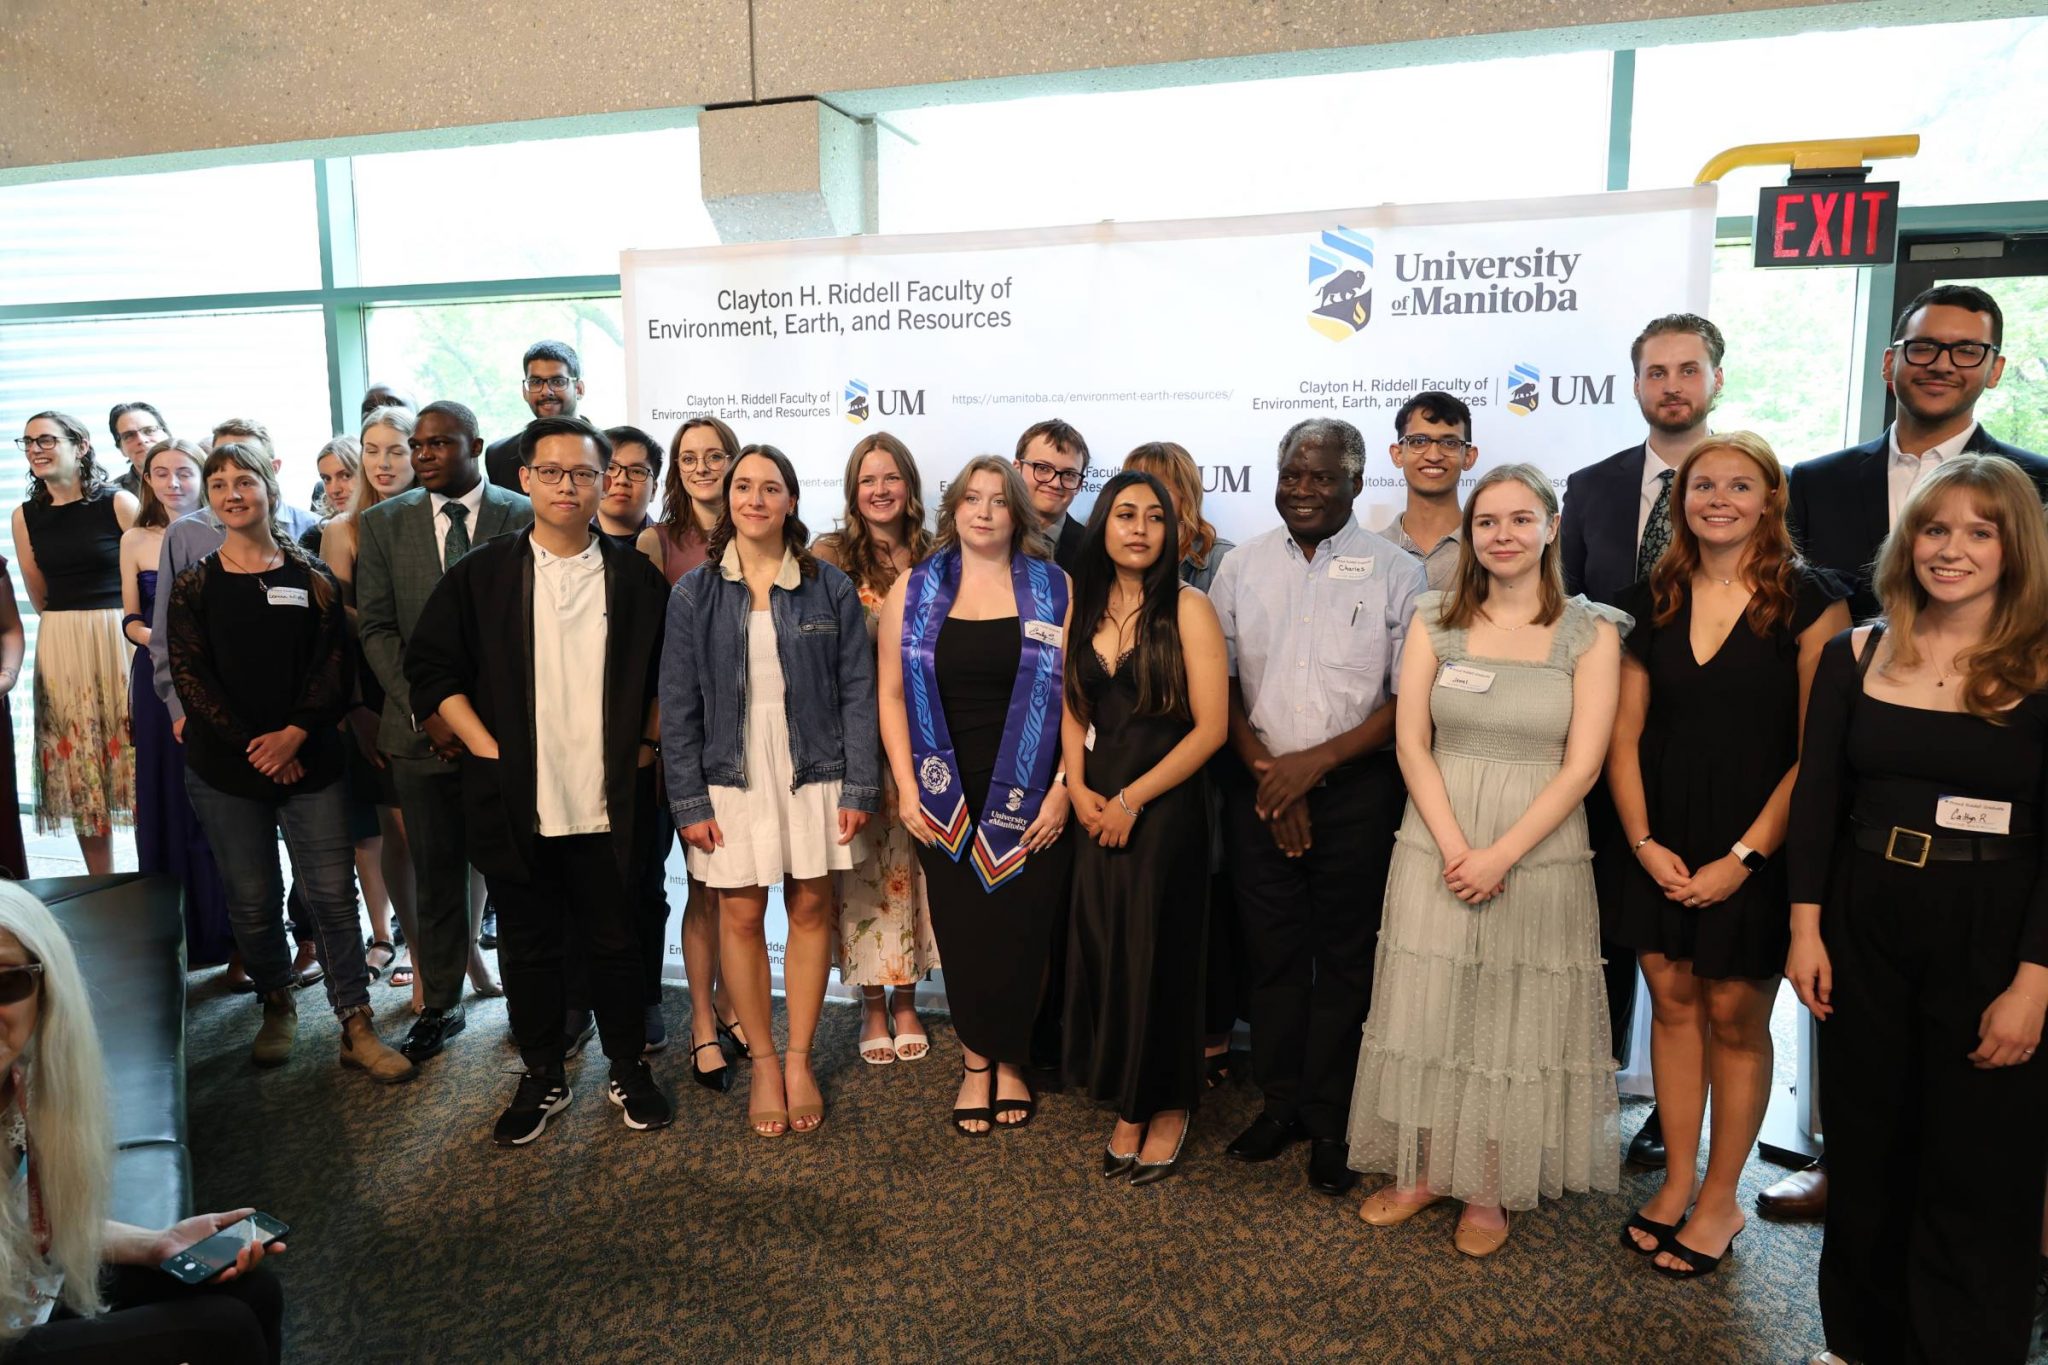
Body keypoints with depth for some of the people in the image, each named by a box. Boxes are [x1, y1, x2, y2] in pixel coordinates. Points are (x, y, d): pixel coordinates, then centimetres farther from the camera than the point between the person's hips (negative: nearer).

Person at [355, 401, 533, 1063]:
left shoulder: (525, 517, 0)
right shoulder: (383, 524, 6)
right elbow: (377, 628, 3)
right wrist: (425, 709, -8)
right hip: (424, 730, 2)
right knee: (436, 876, 11)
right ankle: (439, 1004, 26)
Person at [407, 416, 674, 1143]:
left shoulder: (636, 576, 2)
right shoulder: (480, 574, 0)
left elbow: (668, 669, 10)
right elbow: (430, 666, 2)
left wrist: (646, 743, 1)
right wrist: (486, 748, -5)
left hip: (610, 803, 0)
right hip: (516, 802, 0)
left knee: (614, 941, 11)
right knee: (528, 946, 12)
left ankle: (628, 1069, 29)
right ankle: (543, 1077, 30)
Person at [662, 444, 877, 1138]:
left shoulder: (829, 587, 0)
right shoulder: (694, 593, 1)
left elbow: (857, 691, 0)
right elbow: (678, 705, 0)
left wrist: (859, 788, -5)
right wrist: (689, 801, -5)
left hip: (814, 776, 0)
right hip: (732, 779, 0)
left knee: (811, 909, 5)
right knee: (740, 916, 4)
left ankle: (800, 1059, 21)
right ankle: (763, 1062, 20)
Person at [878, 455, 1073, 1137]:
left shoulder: (1055, 589, 3)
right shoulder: (914, 590, 6)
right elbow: (892, 693, 4)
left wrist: (1063, 787, -7)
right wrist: (907, 788, -3)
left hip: (1028, 798, -1)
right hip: (945, 799, 1)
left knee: (1020, 932, 3)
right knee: (960, 931, 5)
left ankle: (1006, 1060, 25)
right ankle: (979, 1061, 25)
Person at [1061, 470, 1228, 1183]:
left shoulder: (1187, 608, -9)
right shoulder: (1085, 607, 7)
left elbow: (1211, 726, -12)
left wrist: (1132, 799, -12)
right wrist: (1078, 789, -3)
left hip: (1167, 804, -4)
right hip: (1098, 806, 5)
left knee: (1160, 957, 5)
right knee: (1103, 954, 8)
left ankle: (1168, 1107, 26)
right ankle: (1127, 1106, 26)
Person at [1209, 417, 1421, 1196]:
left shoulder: (1394, 572, -3)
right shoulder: (1242, 567, 6)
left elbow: (1411, 699, -6)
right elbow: (1218, 683, 6)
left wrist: (1316, 762, -13)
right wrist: (1264, 770, -5)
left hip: (1356, 790, -2)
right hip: (1260, 789, 2)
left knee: (1344, 958, 6)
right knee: (1271, 951, 10)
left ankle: (1331, 1123, 20)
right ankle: (1281, 1104, 26)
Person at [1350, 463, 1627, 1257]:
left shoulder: (1590, 632, -2)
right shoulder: (1435, 621, 3)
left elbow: (1582, 765, -8)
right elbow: (1411, 741, -1)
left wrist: (1500, 855, -15)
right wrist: (1454, 848, -12)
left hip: (1539, 853, -1)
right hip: (1434, 848, 2)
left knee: (1516, 1021, 8)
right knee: (1427, 1010, 8)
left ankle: (1488, 1189, 24)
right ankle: (1424, 1169, 25)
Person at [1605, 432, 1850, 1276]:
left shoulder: (1808, 602, -7)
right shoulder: (1654, 600, 5)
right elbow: (1625, 737, 6)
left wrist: (1743, 857, -14)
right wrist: (1643, 842, -5)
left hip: (1756, 849, -4)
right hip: (1662, 848, 4)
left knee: (1734, 1019, 6)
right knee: (1672, 1004, 11)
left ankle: (1720, 1200, 22)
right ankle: (1676, 1184, 25)